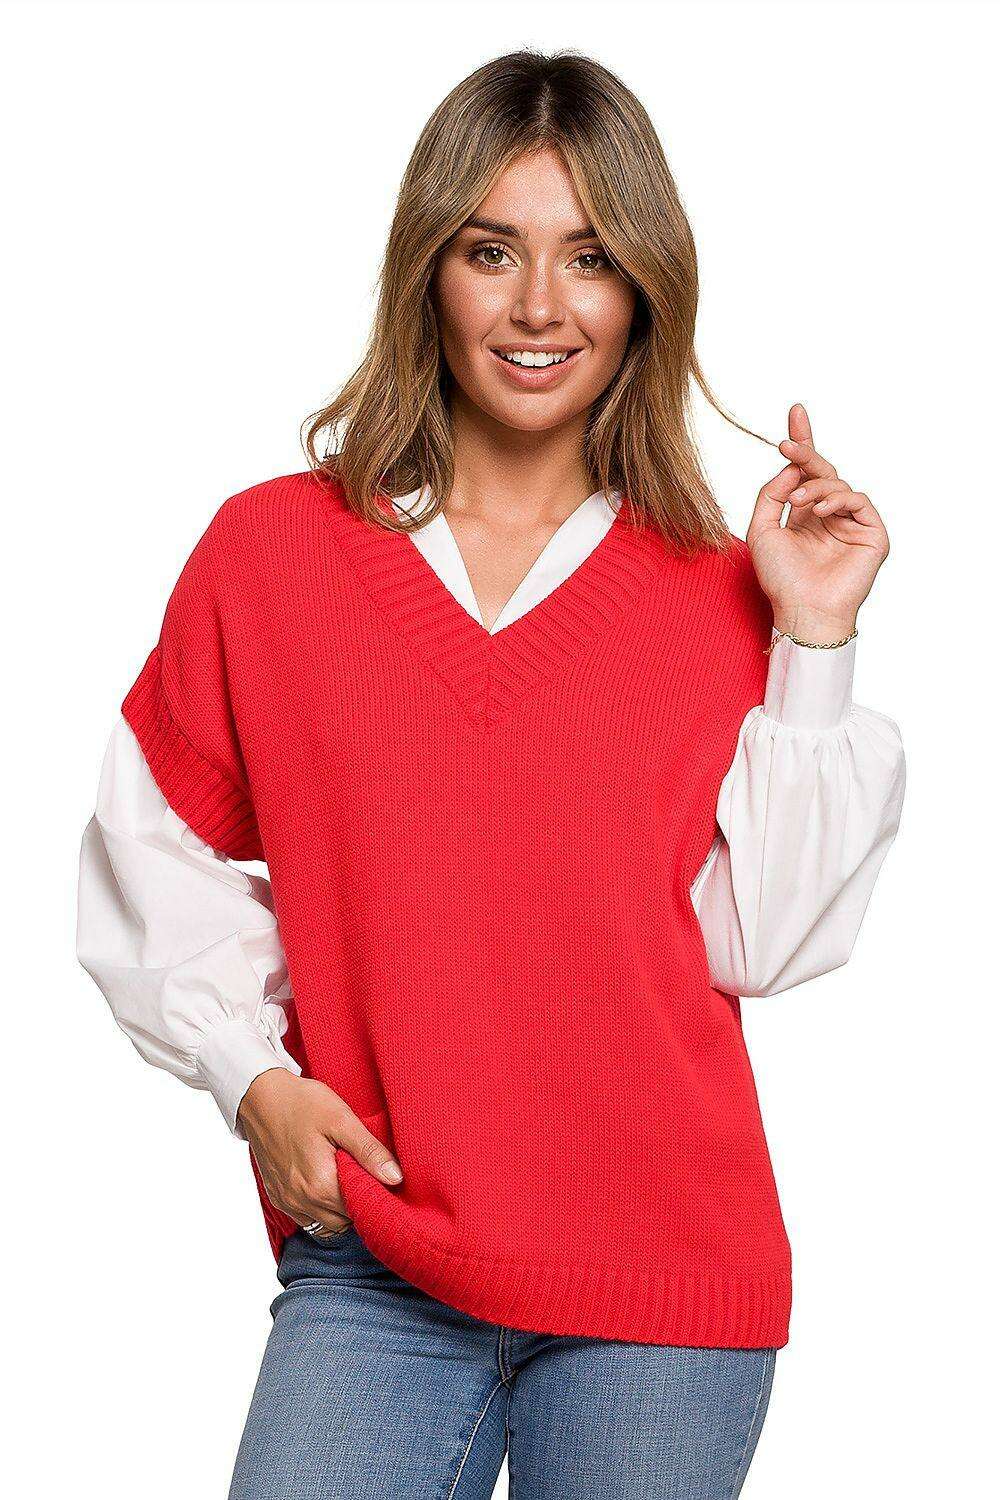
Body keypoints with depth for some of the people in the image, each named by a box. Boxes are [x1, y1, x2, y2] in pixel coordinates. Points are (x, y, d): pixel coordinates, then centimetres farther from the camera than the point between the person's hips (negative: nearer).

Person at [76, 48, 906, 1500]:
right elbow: (159, 863, 9)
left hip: (667, 1279, 1)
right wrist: (253, 1076, -4)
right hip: (372, 1267, 0)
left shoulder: (721, 590, 3)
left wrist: (812, 645, -7)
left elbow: (758, 938, -4)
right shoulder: (267, 550, 2)